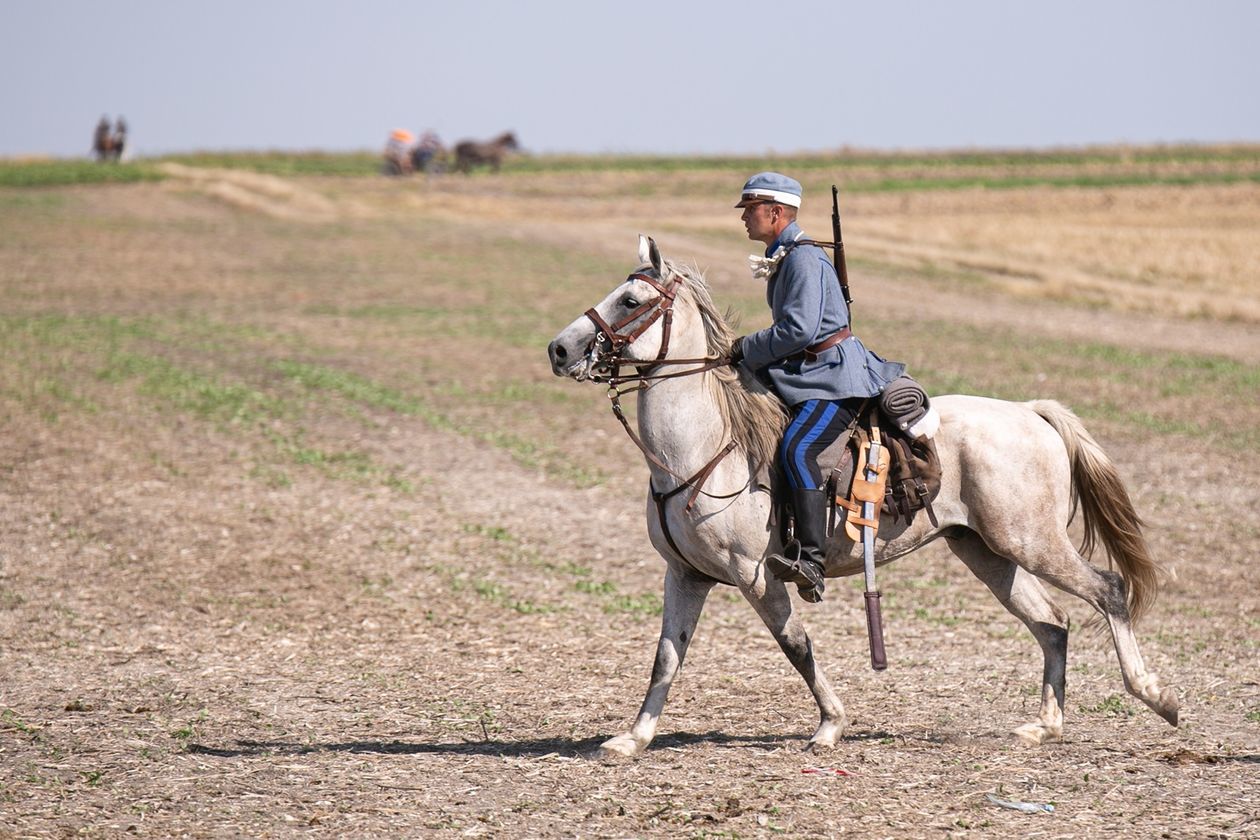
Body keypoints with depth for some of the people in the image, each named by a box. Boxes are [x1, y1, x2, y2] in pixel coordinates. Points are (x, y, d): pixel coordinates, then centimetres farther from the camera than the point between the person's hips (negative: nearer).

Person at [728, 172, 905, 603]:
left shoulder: (804, 258, -14)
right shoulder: (782, 258, 17)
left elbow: (799, 329, -23)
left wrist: (746, 349, -12)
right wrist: (747, 351, 9)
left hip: (836, 374, -11)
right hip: (807, 373, 11)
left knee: (797, 449, -29)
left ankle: (810, 558, -39)